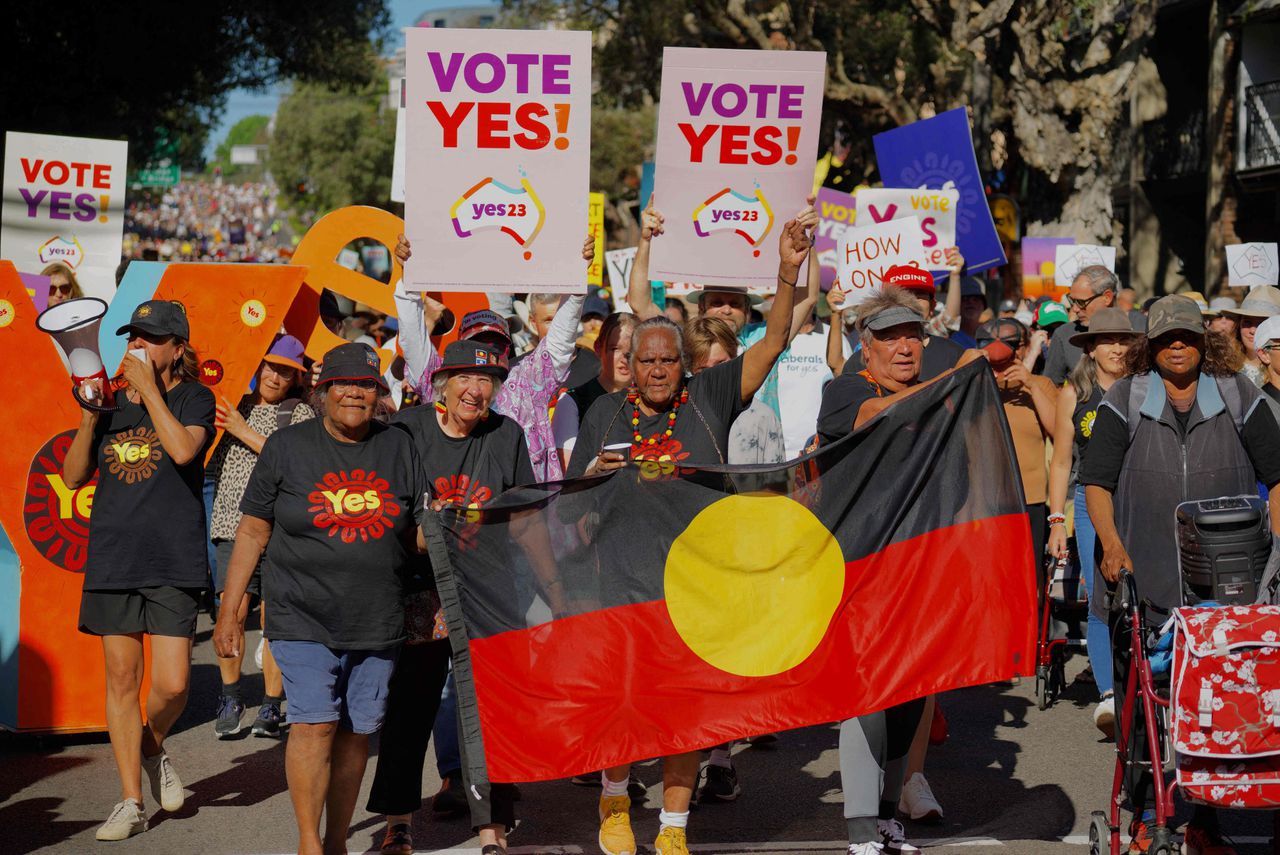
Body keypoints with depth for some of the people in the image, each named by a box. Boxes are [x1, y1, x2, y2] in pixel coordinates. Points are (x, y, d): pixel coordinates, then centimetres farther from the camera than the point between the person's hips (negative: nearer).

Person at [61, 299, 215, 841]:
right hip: (112, 557, 4)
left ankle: (153, 747, 27)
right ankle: (131, 802, 15)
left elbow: (183, 449, -21)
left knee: (172, 684, -7)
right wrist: (89, 416, -5)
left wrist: (148, 388, -12)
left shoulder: (193, 398, 0)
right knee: (122, 678, 6)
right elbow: (73, 476, 9)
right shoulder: (111, 403, 11)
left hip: (174, 561, -4)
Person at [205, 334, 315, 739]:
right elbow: (212, 465, 24)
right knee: (233, 611, -9)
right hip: (235, 523, 2)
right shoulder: (236, 407, 16)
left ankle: (271, 706, 8)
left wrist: (245, 432, -9)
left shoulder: (301, 413, 6)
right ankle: (230, 698, 7)